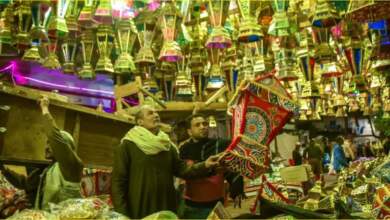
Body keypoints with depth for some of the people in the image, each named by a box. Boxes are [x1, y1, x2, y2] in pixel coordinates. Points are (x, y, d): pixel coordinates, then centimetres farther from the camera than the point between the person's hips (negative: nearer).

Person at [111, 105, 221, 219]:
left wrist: (205, 165, -13)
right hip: (139, 212, -5)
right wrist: (121, 214, -15)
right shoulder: (127, 146, -7)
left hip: (167, 210, 5)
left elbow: (182, 169, 3)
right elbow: (118, 181, -9)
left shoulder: (167, 145, 10)